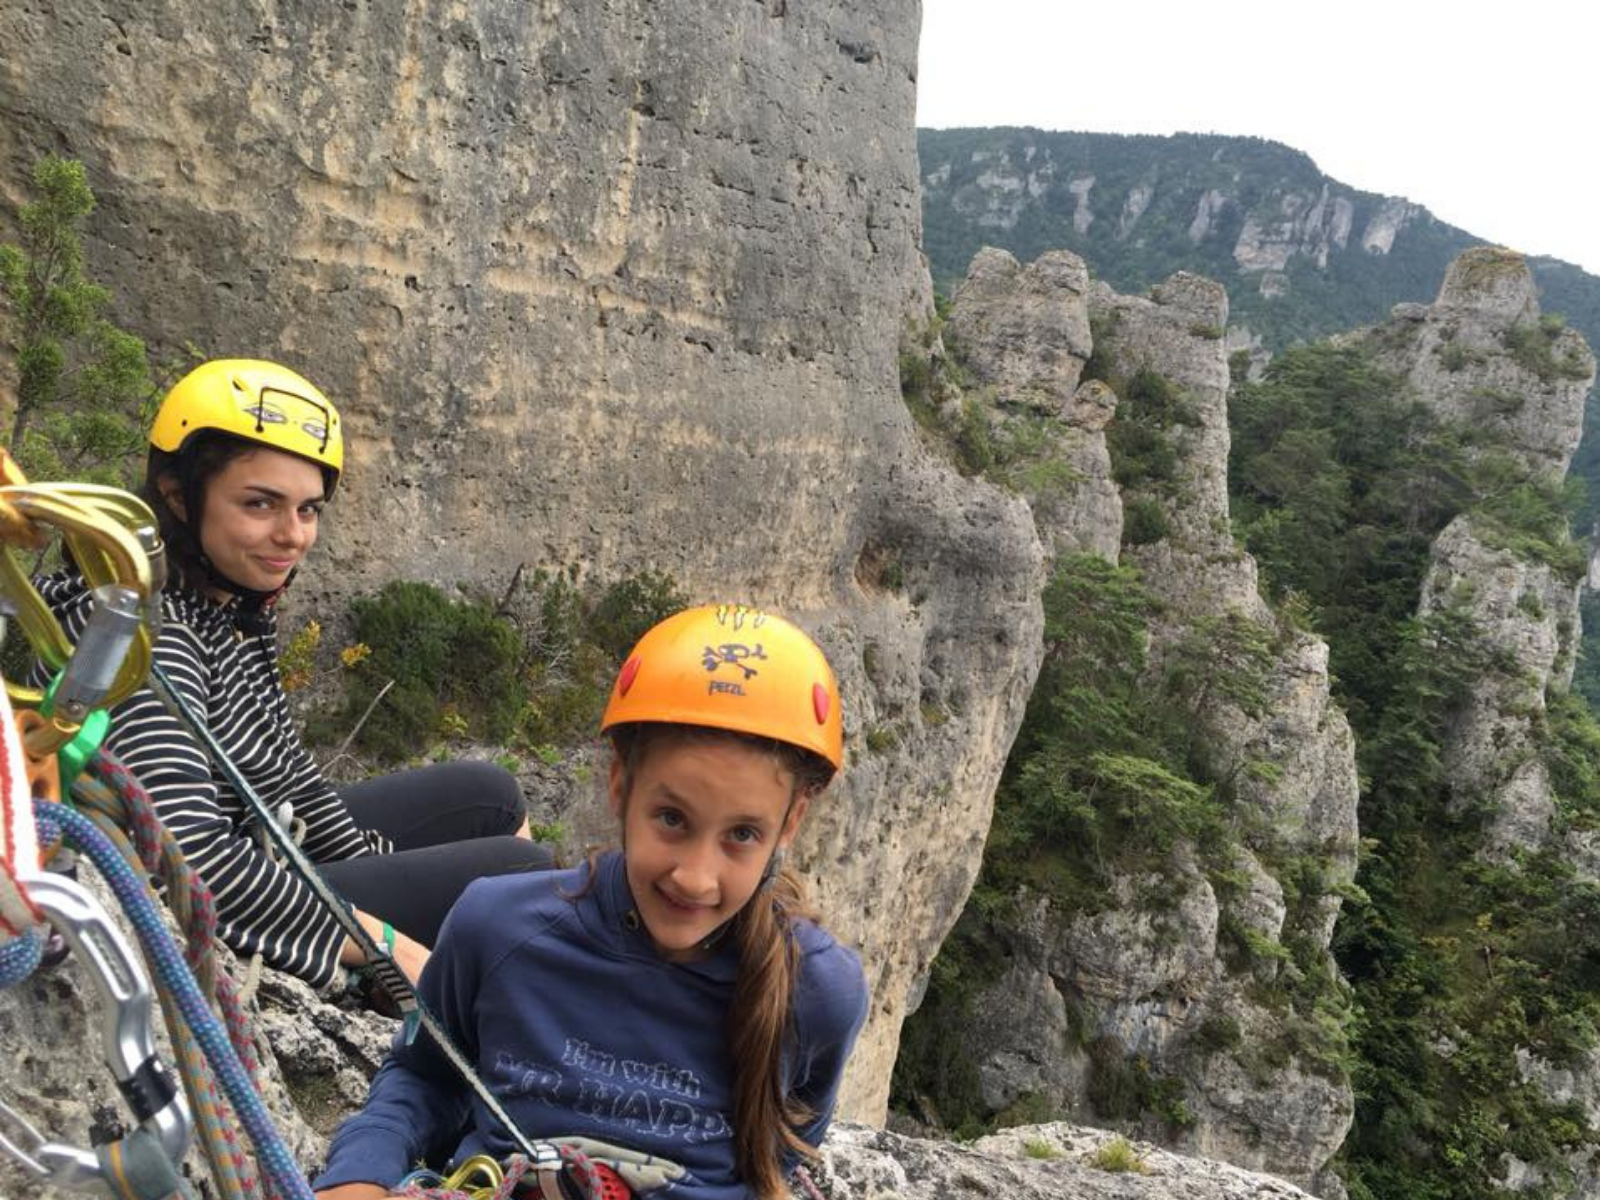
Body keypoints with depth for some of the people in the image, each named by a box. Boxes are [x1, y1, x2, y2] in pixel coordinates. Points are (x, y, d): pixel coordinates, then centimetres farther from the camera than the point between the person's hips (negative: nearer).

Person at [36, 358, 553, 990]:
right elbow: (187, 856, -38)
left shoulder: (237, 598, -1)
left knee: (490, 796, 14)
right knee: (524, 872, -5)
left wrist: (381, 874, 7)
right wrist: (383, 943, -29)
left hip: (273, 849, 9)